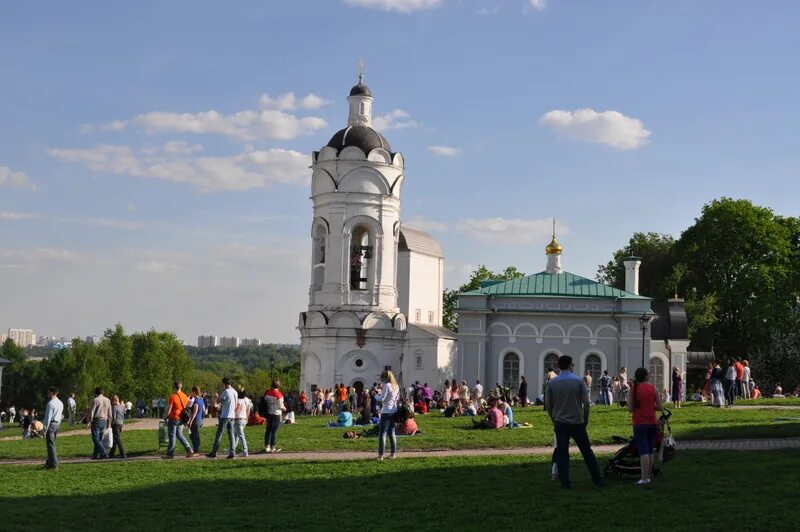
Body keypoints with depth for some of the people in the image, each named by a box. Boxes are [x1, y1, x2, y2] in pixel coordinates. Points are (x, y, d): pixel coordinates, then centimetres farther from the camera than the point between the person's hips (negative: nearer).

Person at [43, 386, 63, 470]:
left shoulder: (50, 403, -16)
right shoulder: (60, 403, 12)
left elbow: (48, 417, -18)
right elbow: (61, 415, 16)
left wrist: (45, 430, -16)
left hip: (51, 424, -9)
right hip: (58, 423, 9)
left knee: (51, 444, -4)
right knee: (52, 444, 17)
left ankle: (54, 464, -4)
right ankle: (49, 463, 24)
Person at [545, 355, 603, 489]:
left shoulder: (552, 383, 0)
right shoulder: (578, 381, -5)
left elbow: (547, 405, 3)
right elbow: (586, 403, -7)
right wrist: (586, 418, 6)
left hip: (560, 423, 1)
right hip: (577, 423, -1)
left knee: (562, 454, 5)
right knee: (587, 452, 9)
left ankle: (565, 482, 2)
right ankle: (597, 479, 12)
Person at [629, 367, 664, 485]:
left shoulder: (634, 388, -6)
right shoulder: (652, 388, 1)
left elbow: (630, 408, -7)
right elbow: (660, 407, 0)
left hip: (640, 423, -3)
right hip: (652, 423, 3)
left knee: (643, 451, -7)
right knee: (650, 450, 14)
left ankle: (644, 478, -13)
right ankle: (649, 476, 19)